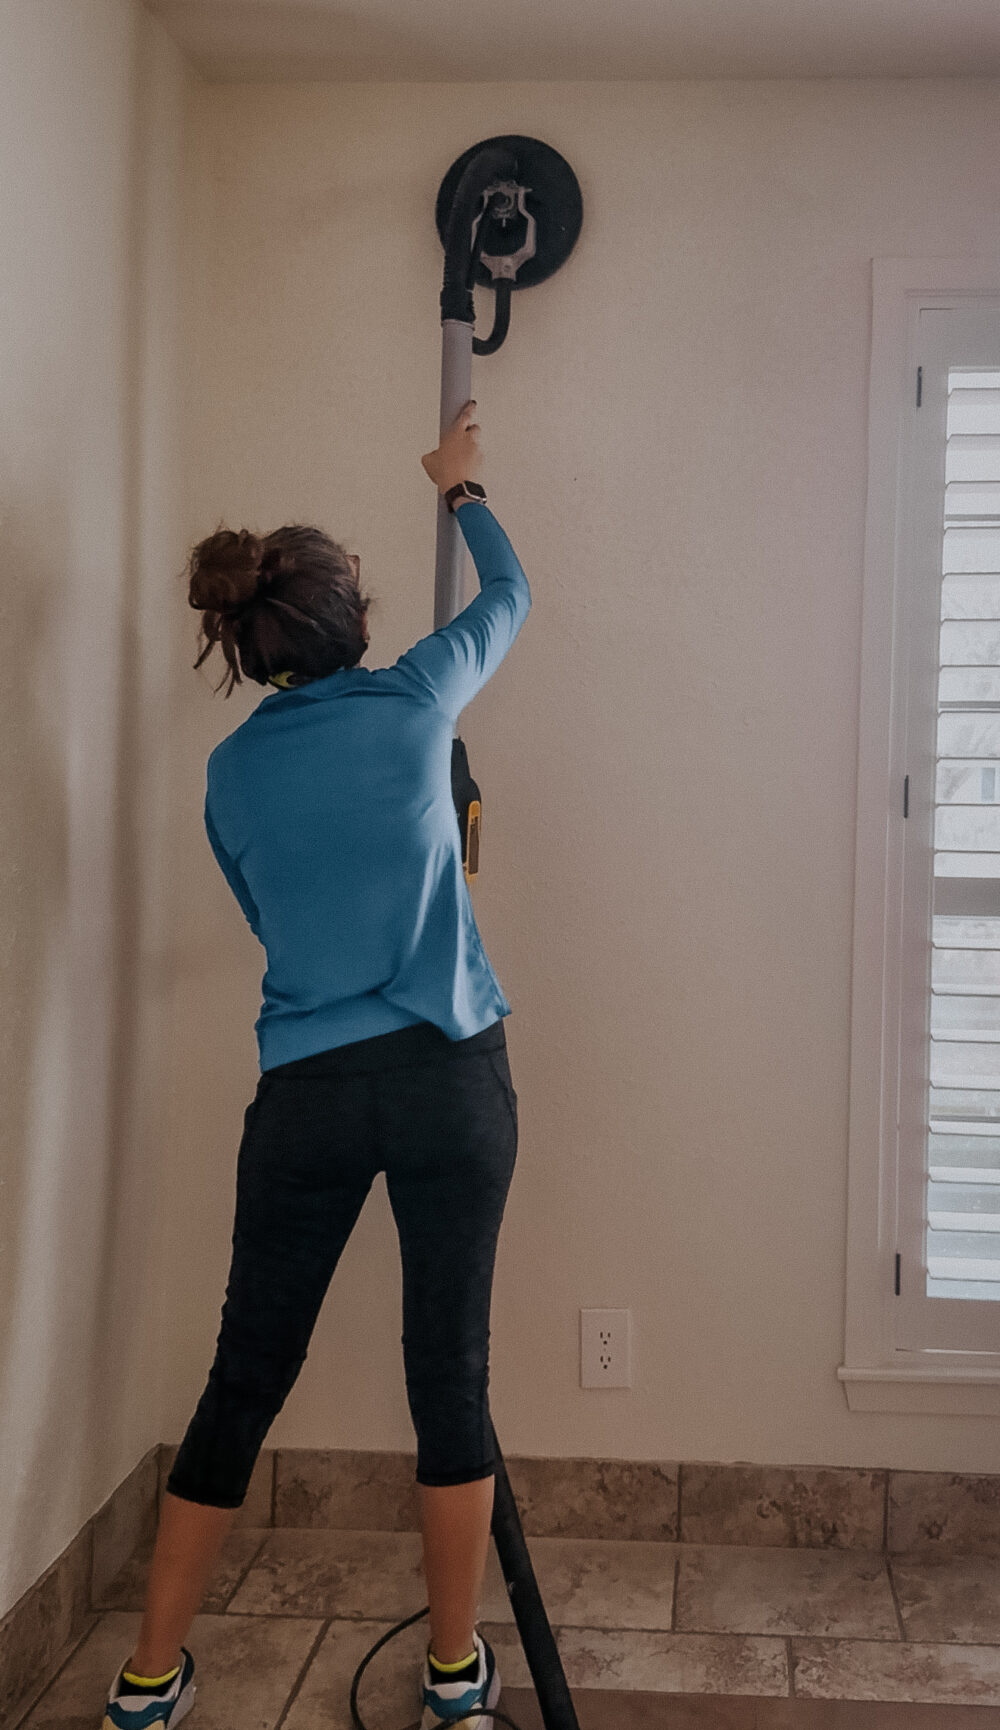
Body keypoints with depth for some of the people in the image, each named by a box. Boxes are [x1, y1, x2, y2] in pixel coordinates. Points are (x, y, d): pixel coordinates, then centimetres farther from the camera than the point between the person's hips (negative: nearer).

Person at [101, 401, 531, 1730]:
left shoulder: (231, 772, 6)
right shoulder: (411, 705, -1)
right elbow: (509, 595, 18)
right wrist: (462, 486, 34)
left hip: (304, 1095, 3)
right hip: (451, 1078, -2)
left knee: (245, 1379, 12)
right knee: (450, 1370, 8)